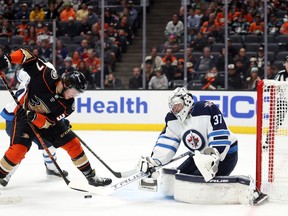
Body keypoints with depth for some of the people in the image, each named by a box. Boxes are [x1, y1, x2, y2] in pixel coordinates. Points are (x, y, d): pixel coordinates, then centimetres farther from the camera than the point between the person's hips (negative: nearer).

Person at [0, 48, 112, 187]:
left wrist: (36, 117, -39)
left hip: (47, 119, 4)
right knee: (18, 149, -23)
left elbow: (49, 122, -20)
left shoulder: (68, 105, -18)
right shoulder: (47, 75, -29)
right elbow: (25, 54, -21)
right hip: (24, 114, -4)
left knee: (72, 143, -1)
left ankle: (91, 176, 13)